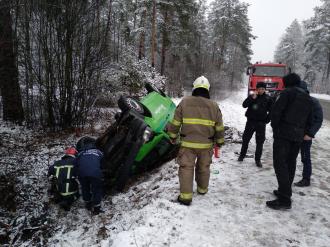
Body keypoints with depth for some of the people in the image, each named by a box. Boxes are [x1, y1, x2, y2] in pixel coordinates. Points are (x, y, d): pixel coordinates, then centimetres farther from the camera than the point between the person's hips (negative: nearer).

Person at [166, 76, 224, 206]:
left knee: (186, 168, 5)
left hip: (188, 143, -2)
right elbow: (219, 128, 7)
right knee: (203, 167, 19)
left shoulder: (184, 102, -5)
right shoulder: (214, 106, 1)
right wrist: (220, 141, 21)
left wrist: (173, 136, 13)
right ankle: (202, 189, 36)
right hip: (206, 144, 2)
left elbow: (175, 123, -1)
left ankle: (186, 196, 5)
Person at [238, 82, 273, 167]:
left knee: (260, 142, 3)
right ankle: (242, 155, 27)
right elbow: (244, 105, -11)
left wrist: (267, 120, -2)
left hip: (261, 123, -1)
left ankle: (257, 159, 14)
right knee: (245, 139, 10)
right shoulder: (251, 96, 1)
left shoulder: (268, 99, 1)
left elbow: (271, 111, 6)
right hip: (250, 122, 1)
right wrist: (252, 98, -20)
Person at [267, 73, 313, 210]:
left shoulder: (287, 92, -5)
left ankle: (284, 199, -10)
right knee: (290, 164, 15)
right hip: (298, 136, 8)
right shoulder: (308, 98, 19)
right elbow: (309, 120, 19)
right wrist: (302, 132, 20)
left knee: (280, 164, -8)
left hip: (283, 133, -8)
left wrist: (275, 127, -1)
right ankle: (285, 191, 25)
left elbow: (275, 111, -14)